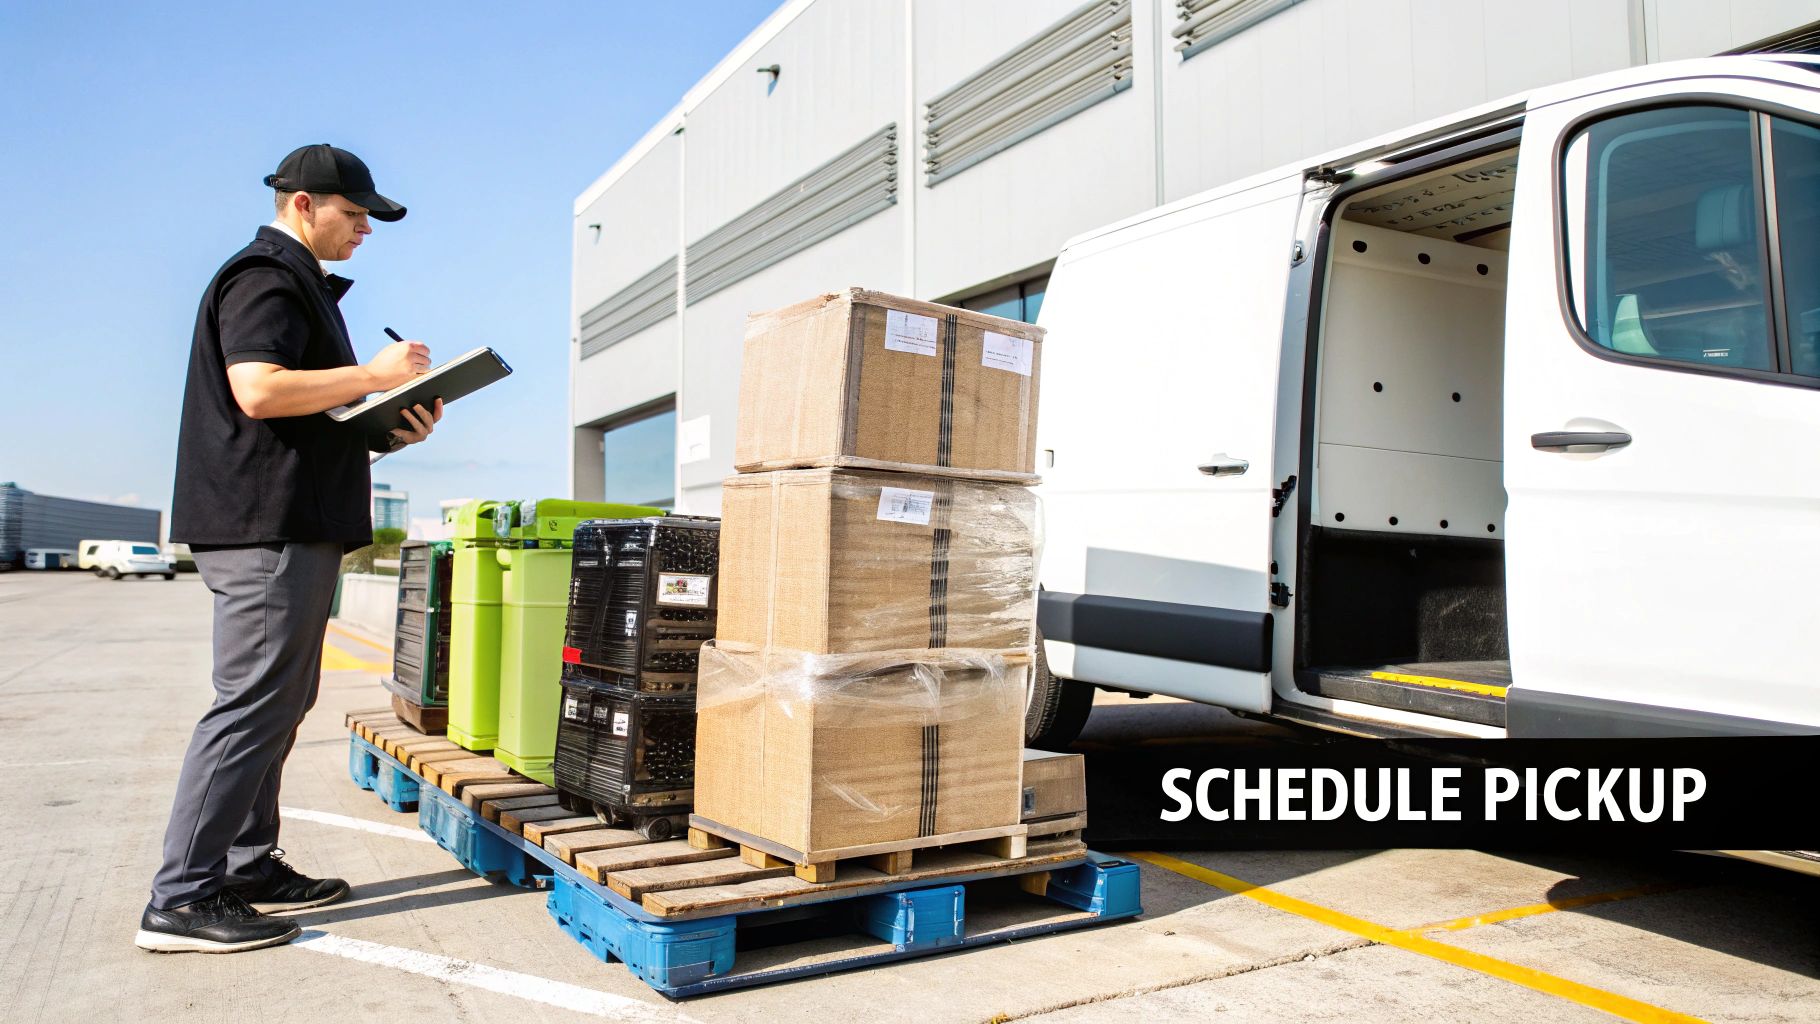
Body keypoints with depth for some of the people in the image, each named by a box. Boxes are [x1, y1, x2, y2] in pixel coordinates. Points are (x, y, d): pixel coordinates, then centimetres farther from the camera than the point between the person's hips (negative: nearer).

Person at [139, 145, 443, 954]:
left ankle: (249, 867, 20)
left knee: (278, 704, 13)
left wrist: (389, 426, 11)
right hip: (265, 526, -11)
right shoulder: (265, 278, -7)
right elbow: (259, 390, -21)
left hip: (295, 526, 11)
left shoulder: (301, 285, 25)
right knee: (252, 704, -10)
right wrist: (372, 376, -15)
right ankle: (181, 899, -4)